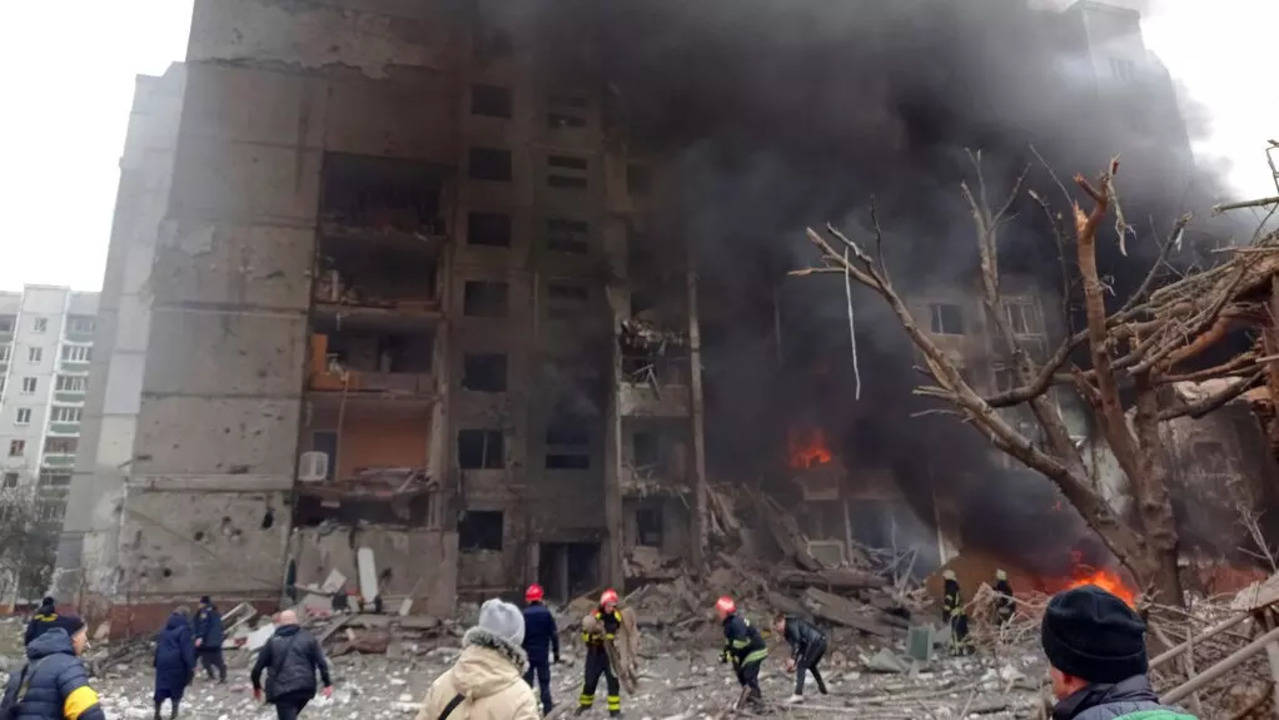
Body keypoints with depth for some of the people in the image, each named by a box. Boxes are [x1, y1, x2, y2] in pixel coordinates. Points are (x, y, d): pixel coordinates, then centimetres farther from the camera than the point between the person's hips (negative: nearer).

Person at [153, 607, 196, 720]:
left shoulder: (165, 629, 11)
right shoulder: (183, 629, -12)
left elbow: (158, 645, 17)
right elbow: (187, 649, -15)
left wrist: (156, 663, 24)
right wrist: (191, 665, -13)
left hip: (162, 662, 5)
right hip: (177, 663, -5)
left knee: (161, 687, 9)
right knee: (177, 687, 8)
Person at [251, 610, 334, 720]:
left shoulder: (272, 641, 3)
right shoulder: (308, 638, 7)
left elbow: (257, 668, 5)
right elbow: (321, 662, -2)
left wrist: (257, 686, 22)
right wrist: (328, 683, 0)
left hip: (282, 691, -3)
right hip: (305, 689, 3)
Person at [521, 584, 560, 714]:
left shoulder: (524, 614, -7)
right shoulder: (546, 613, -6)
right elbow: (554, 634, -4)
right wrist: (556, 652, 4)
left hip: (527, 653, -1)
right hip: (543, 653, 1)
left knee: (527, 682, 8)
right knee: (544, 682, 10)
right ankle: (547, 708, 9)